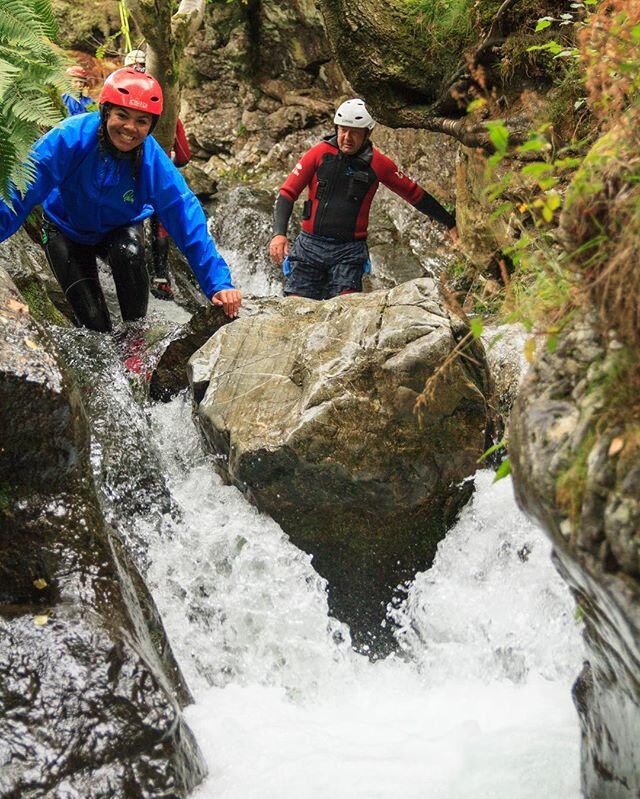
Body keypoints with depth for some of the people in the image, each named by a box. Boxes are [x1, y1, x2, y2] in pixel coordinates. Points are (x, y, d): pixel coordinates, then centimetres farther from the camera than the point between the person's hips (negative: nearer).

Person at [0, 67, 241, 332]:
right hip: (67, 229, -1)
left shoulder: (154, 161, -29)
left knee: (130, 253, -32)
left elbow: (188, 222, -29)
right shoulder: (70, 138, -34)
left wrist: (219, 284, -35)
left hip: (120, 229, 1)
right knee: (94, 323, -13)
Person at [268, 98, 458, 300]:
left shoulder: (377, 164, -1)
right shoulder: (319, 154, -2)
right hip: (310, 244, 1)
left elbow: (415, 194, 9)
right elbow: (287, 193, -4)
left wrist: (450, 224, 13)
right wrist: (279, 233, -20)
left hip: (350, 251, 0)